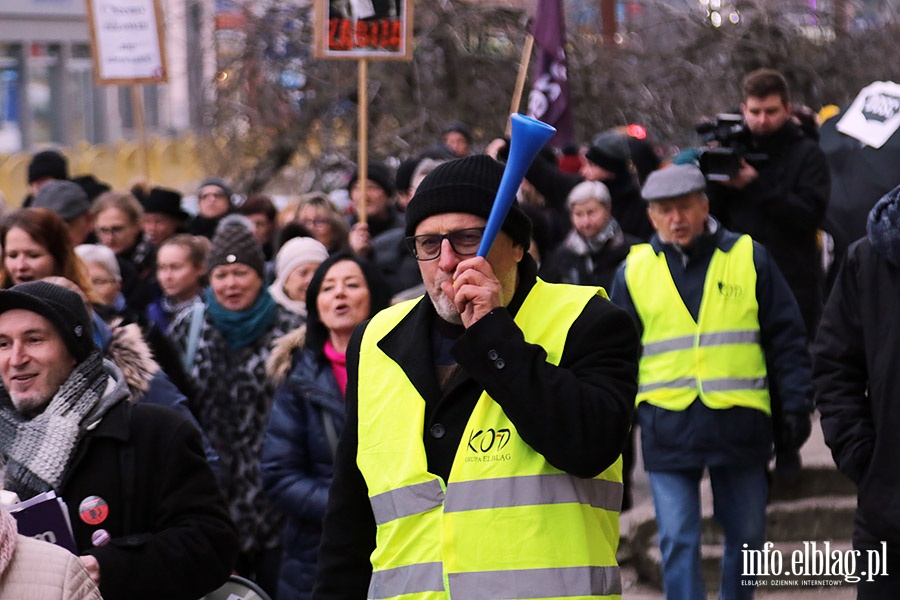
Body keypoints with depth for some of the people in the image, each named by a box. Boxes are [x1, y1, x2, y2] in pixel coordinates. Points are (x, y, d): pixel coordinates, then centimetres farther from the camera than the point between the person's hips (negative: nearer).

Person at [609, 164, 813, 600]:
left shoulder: (749, 258, 5)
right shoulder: (634, 272, 7)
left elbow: (786, 338, 7)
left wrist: (796, 404, 0)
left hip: (739, 421, 0)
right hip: (667, 427, 0)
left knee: (746, 537, 10)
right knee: (678, 542, -5)